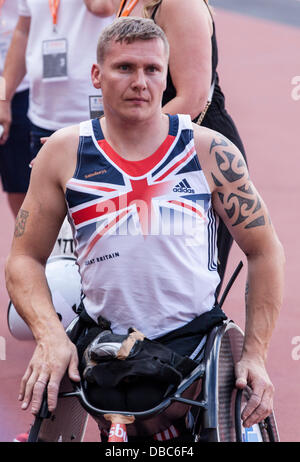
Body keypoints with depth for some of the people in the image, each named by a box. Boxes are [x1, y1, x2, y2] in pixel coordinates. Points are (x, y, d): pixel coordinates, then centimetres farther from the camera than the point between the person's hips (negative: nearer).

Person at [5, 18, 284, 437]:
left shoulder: (210, 151, 1)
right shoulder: (64, 153, 4)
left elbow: (265, 252, 7)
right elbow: (24, 259, 5)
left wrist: (255, 355, -1)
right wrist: (50, 336, -13)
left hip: (199, 342, -1)